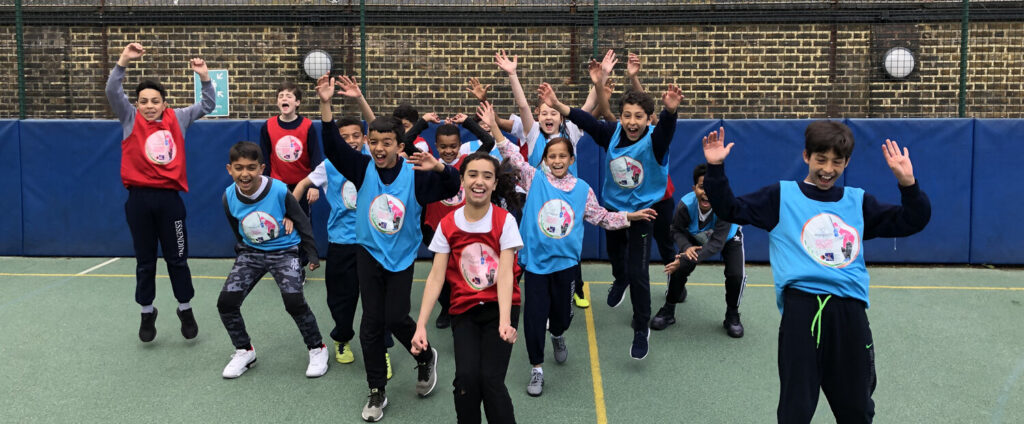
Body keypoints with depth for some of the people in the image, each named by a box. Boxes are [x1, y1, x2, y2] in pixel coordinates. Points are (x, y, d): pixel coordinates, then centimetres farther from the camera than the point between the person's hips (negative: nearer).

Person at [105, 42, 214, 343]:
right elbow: (112, 92, -9)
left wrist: (204, 76, -5)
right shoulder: (130, 119, 4)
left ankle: (185, 310, 23)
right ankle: (147, 314, 24)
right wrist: (124, 61, -22)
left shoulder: (177, 119, 7)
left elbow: (208, 105, 10)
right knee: (145, 261, 10)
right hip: (139, 198, 0)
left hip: (169, 197, 0)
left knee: (177, 259, 8)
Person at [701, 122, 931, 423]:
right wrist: (716, 169, -6)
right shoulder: (782, 196, 10)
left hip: (850, 312, 3)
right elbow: (730, 209, 6)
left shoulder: (858, 201, 18)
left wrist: (908, 184, 5)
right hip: (801, 309, -3)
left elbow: (912, 222, 21)